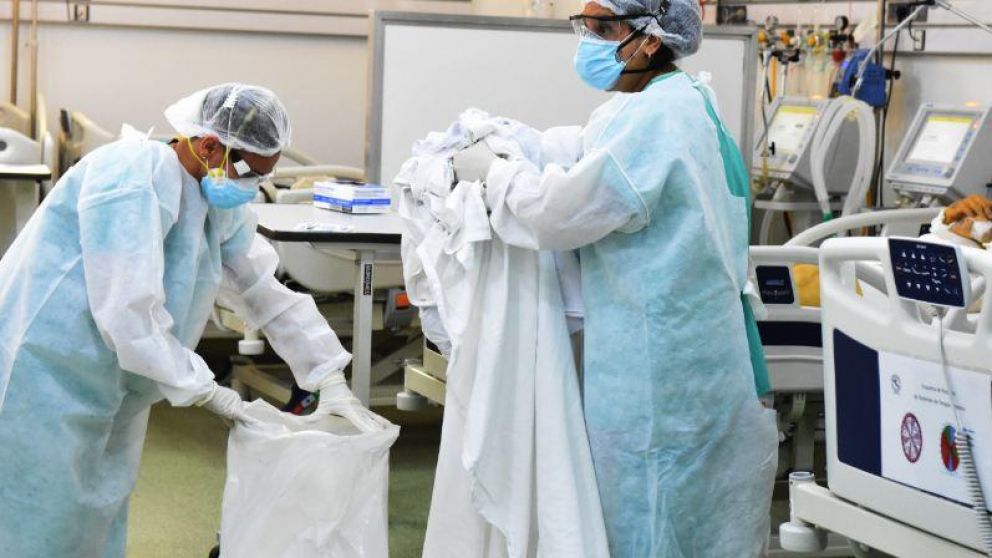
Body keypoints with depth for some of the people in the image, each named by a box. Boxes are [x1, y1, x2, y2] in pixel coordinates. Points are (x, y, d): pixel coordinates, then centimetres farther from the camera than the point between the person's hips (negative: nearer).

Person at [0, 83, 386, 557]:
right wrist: (203, 390, -18)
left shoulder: (220, 202, 4)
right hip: (47, 372, -9)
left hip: (106, 389, 9)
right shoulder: (134, 182, -24)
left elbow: (267, 292, 10)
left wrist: (331, 382, 5)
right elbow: (128, 311, -27)